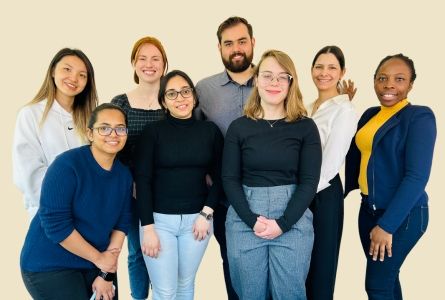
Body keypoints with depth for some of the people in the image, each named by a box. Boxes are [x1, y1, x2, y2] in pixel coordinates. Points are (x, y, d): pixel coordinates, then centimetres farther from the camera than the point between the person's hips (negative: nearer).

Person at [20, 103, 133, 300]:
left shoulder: (124, 174, -1)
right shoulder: (67, 164, -20)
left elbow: (121, 223, 0)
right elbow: (55, 223, -23)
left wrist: (107, 273, -6)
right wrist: (99, 258, -15)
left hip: (95, 264, 6)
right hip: (49, 266, -5)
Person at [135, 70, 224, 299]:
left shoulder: (210, 131, 3)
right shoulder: (153, 131, -3)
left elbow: (219, 177, 5)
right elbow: (142, 180, -6)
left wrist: (207, 213, -6)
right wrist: (147, 227, -11)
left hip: (197, 218, 2)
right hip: (159, 219, -2)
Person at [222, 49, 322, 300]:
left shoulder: (306, 127, 0)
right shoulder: (239, 127, 2)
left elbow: (309, 181, -3)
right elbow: (230, 179, 0)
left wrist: (283, 223, -11)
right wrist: (253, 221, -11)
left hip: (293, 221, -1)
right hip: (244, 220, 1)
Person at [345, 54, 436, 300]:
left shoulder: (420, 117, -13)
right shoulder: (370, 115, 7)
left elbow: (417, 176, -19)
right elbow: (354, 157, 9)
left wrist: (387, 224, -21)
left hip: (403, 214, -6)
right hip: (369, 208, 6)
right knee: (386, 277, 16)